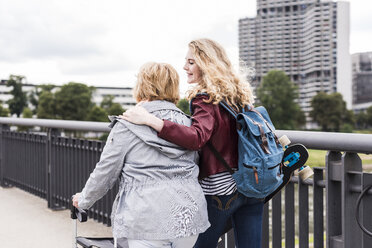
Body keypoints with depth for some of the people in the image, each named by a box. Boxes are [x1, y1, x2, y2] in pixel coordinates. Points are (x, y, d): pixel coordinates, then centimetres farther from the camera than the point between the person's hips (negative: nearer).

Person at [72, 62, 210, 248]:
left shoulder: (127, 125, -4)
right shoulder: (186, 123, 11)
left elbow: (105, 171, -1)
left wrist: (83, 200, 16)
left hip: (148, 221, -5)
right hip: (189, 217, 5)